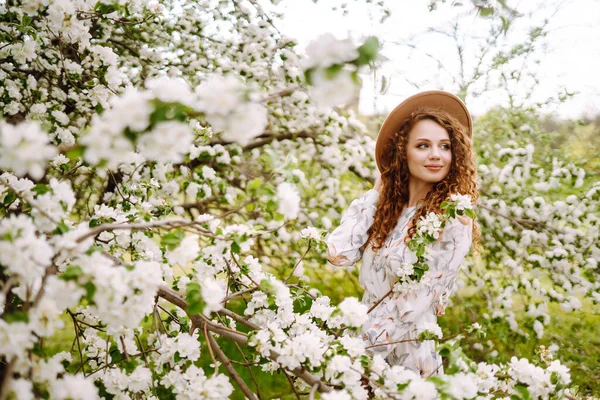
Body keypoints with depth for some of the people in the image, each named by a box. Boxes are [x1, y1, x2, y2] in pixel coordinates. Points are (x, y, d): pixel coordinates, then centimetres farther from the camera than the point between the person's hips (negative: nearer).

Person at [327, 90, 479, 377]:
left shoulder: (452, 219, -16)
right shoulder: (385, 204, 1)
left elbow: (415, 303, -18)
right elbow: (339, 254, -10)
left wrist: (363, 340, -16)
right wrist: (375, 195, -4)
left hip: (406, 354, -5)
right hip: (365, 346, 6)